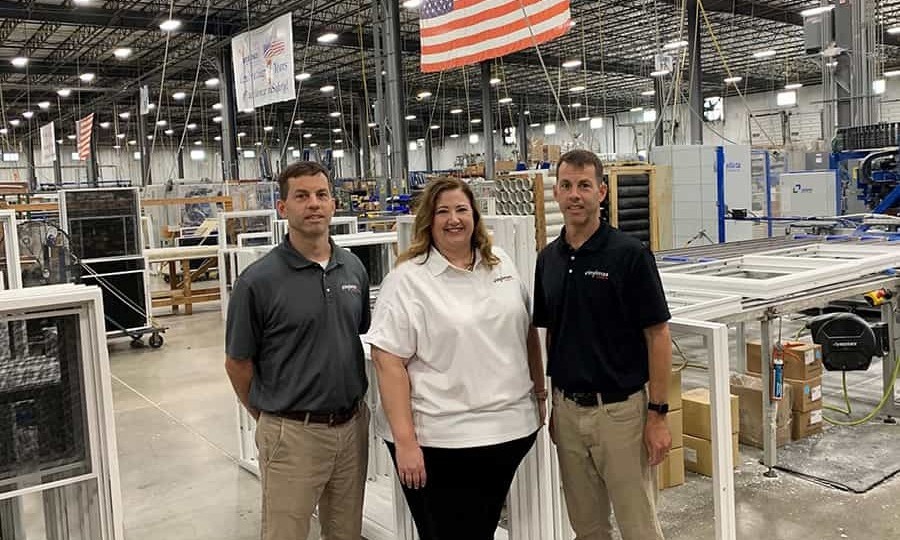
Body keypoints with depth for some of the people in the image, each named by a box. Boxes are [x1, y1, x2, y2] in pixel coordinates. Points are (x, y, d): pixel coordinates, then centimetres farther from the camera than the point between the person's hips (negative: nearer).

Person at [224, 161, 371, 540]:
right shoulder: (258, 280, -13)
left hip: (352, 426, 5)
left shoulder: (354, 268, 3)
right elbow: (238, 363, -4)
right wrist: (269, 417, 6)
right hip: (293, 433, -5)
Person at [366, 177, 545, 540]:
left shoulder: (501, 264, 8)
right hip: (439, 440, -5)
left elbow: (527, 331, 17)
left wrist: (539, 392, 15)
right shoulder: (407, 280, -10)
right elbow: (388, 362, -14)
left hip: (510, 429, 5)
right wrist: (405, 441, -18)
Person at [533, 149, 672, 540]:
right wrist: (552, 403, 12)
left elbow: (658, 336, -11)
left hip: (620, 410, -5)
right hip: (568, 410, 6)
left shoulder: (629, 254, -12)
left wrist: (658, 413, -13)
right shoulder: (548, 258, 5)